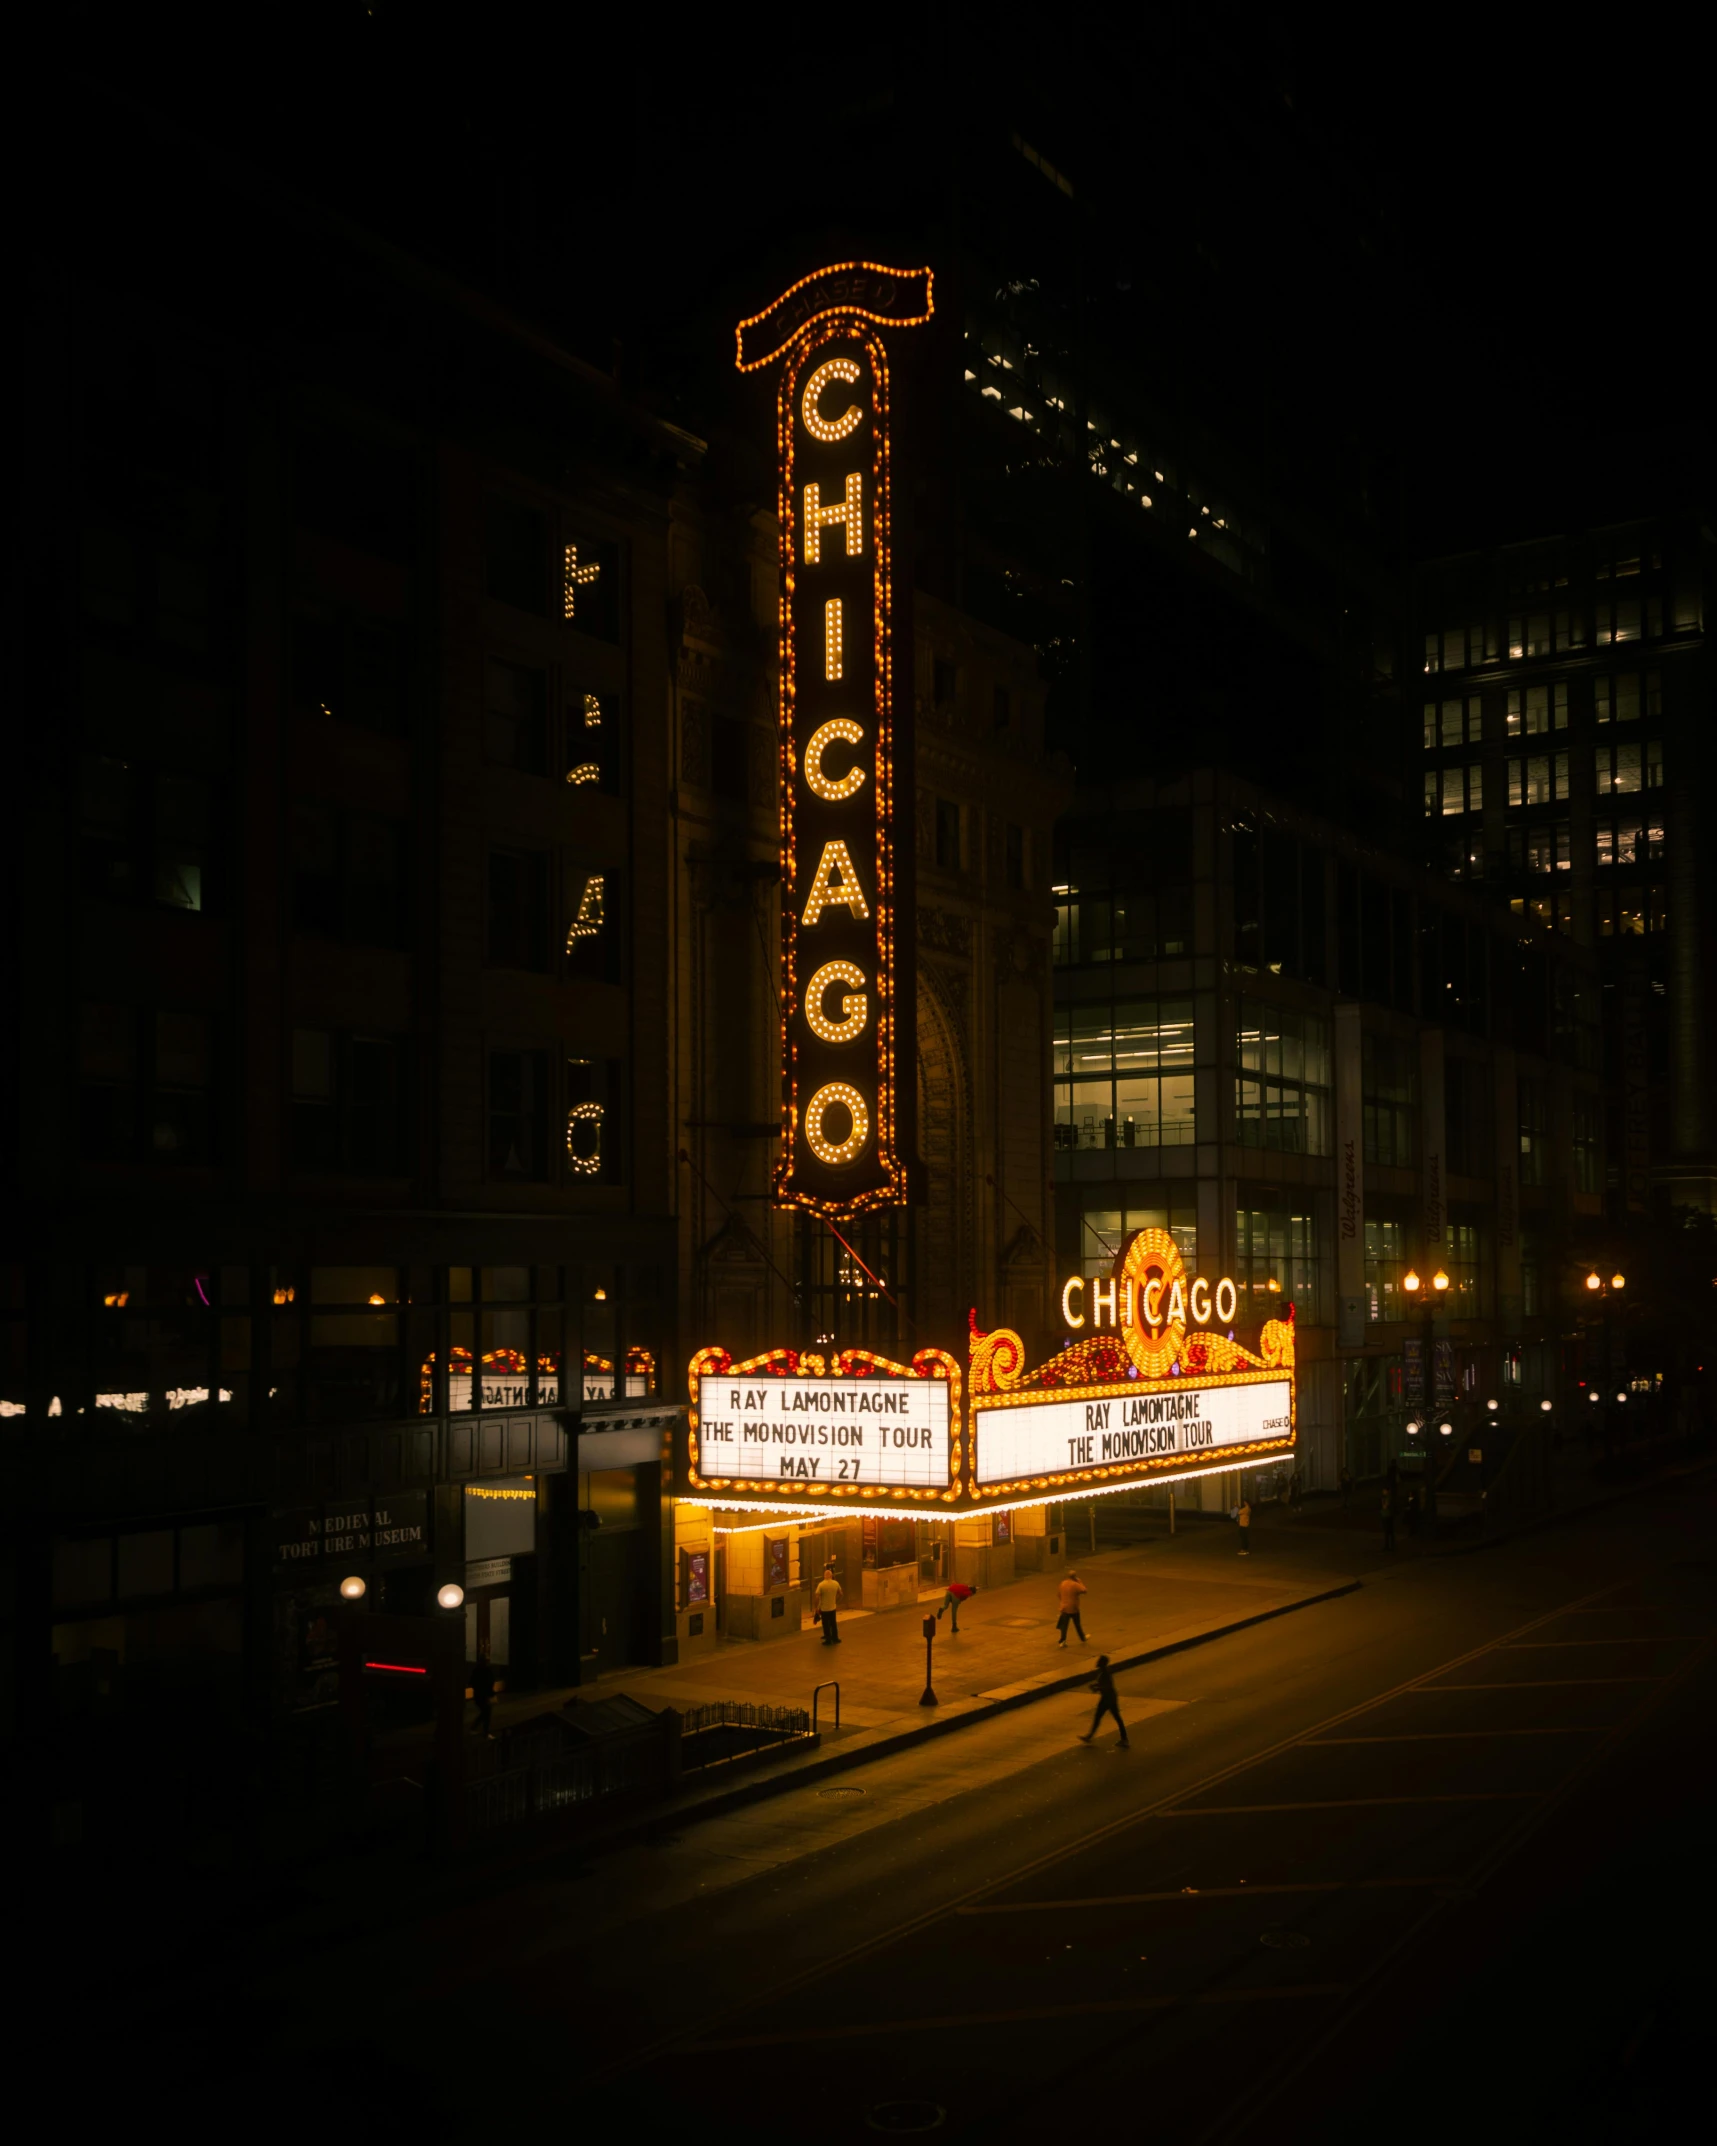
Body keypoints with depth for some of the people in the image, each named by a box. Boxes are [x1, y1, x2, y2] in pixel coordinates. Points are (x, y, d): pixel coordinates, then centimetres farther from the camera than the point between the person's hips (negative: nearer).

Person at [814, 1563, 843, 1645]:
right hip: (833, 1607, 4)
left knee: (826, 1625, 9)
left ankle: (828, 1640, 15)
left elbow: (817, 1597, -18)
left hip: (824, 1608, -4)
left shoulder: (821, 1584, -17)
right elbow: (840, 1594, 6)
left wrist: (817, 1607, -8)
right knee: (833, 1623, 20)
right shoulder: (836, 1583, -5)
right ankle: (835, 1638, 26)